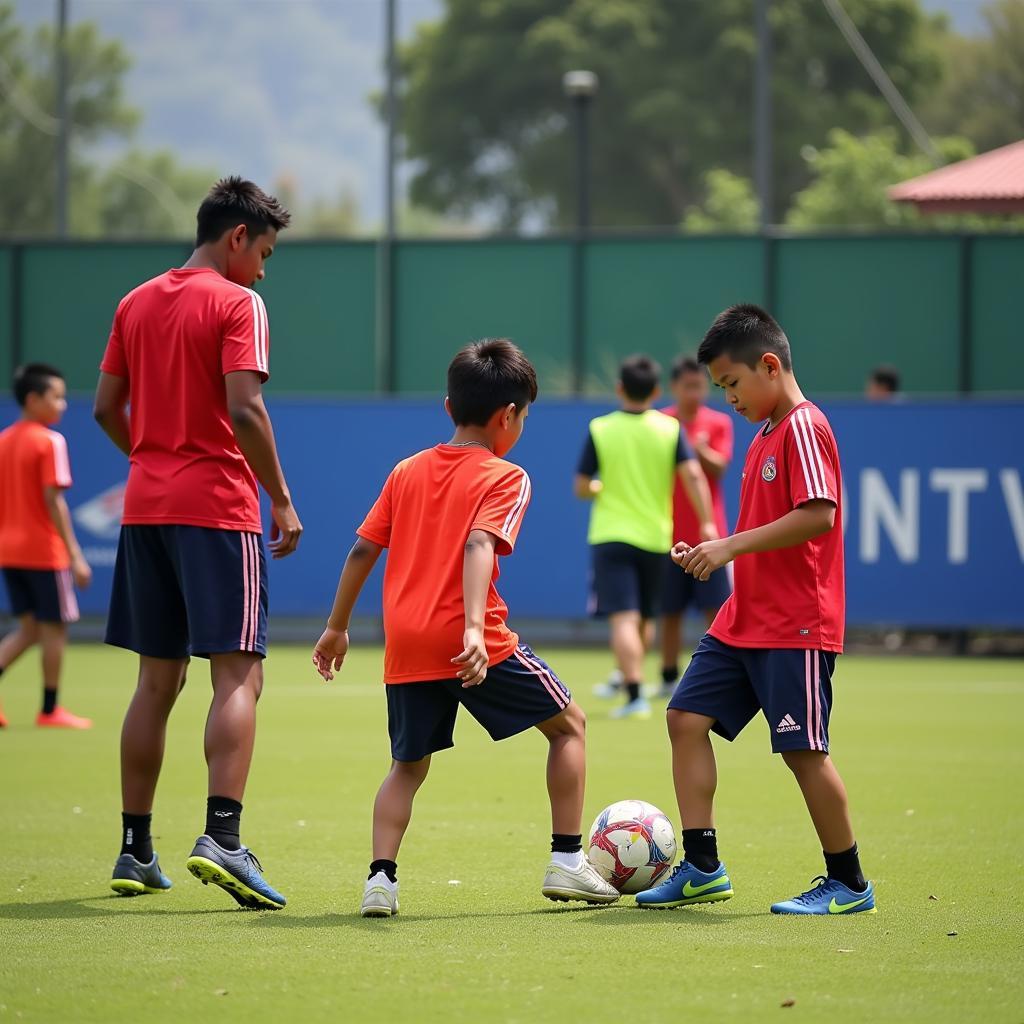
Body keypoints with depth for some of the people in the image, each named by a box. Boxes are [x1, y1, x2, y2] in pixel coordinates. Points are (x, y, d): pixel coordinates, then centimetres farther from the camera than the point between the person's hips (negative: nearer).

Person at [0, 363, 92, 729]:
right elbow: (53, 501, -17)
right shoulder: (50, 442, -12)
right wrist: (75, 555, -16)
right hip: (44, 551, -7)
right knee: (54, 627, 4)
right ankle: (50, 710, 8)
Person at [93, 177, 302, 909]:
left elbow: (106, 408, 14)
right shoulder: (237, 304, -6)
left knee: (157, 681, 12)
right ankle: (222, 839, -22)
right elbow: (244, 409, -16)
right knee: (238, 675, -8)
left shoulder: (136, 303, 14)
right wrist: (282, 499, -10)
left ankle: (135, 851, 13)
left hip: (146, 508, 7)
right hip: (217, 509, -7)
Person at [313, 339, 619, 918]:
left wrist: (337, 627, 23)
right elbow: (479, 545, -19)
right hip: (475, 647, -5)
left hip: (406, 646, 5)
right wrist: (475, 629, -30)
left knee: (409, 766, 18)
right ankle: (567, 862, 10)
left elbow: (363, 549, 14)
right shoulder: (505, 478, -2)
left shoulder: (407, 471, 15)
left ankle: (381, 879, -1)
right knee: (570, 724, 13)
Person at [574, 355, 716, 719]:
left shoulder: (600, 429, -4)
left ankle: (634, 693, -22)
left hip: (610, 537, -3)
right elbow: (692, 475, -10)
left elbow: (581, 488, -1)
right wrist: (707, 522, -7)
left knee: (623, 618, -10)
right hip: (655, 538, 3)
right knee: (644, 618, 20)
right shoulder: (670, 428, -1)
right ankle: (627, 676, 35)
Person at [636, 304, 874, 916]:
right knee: (688, 717, 3)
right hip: (743, 621, 10)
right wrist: (711, 554, 9)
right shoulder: (765, 435, 17)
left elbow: (818, 516, -25)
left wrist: (733, 545, -22)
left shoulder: (803, 428, -13)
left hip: (796, 625, -10)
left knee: (803, 747, -5)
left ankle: (849, 885, 8)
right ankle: (702, 869, 6)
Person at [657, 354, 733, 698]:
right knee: (671, 610, 3)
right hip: (669, 535, 0)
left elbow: (719, 468, -6)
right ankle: (669, 679, 11)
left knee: (716, 607, -4)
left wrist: (700, 450, -24)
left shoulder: (719, 422, 4)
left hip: (709, 534, 0)